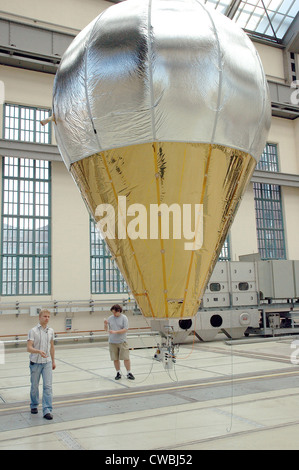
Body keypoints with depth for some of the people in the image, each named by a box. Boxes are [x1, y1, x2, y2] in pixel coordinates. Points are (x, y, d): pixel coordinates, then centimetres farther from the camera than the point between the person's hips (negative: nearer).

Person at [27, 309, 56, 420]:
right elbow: (29, 348, -17)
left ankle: (47, 410, -1)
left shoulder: (51, 331, 4)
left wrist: (53, 361, 18)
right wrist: (39, 351, -35)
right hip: (35, 363, -3)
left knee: (48, 387, -4)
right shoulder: (33, 331, -10)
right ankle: (34, 405, 34)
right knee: (34, 386, 12)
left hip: (47, 362, 3)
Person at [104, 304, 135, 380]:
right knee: (115, 359, 7)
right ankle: (118, 373, 21)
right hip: (112, 342, 3)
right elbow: (106, 329, 9)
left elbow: (125, 330, -12)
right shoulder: (110, 318, 5)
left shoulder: (124, 318, -5)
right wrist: (105, 324, -13)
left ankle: (129, 373, 10)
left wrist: (115, 332, -20)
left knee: (126, 358, -3)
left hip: (122, 342, -3)